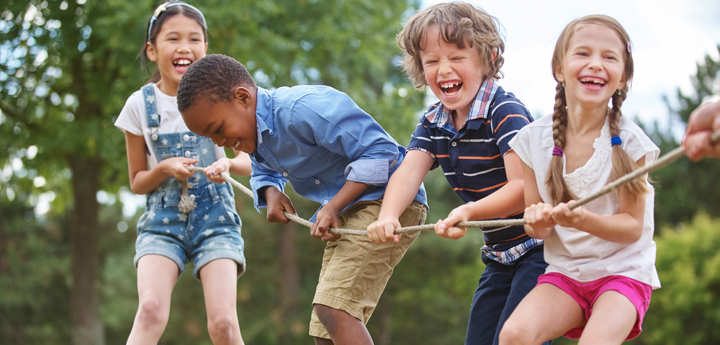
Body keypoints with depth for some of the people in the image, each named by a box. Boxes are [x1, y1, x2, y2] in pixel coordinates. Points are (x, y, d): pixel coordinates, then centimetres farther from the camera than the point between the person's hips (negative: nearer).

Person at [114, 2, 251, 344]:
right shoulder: (141, 104, 0)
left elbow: (248, 162, 7)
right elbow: (137, 182, 7)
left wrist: (228, 164, -17)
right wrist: (165, 169, -14)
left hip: (214, 216, 0)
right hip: (162, 219, 0)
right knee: (151, 309, -25)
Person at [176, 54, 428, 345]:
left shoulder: (303, 109, -24)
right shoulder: (255, 135, 6)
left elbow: (381, 150, -24)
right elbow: (264, 172, 29)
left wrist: (334, 206, -25)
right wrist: (270, 192, 4)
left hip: (388, 199, -10)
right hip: (348, 212, 10)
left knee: (332, 308, -27)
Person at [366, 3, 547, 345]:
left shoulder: (506, 112, -19)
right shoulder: (432, 124, 4)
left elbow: (525, 187, -27)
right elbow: (408, 172, -11)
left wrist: (468, 212, -42)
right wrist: (387, 217, -32)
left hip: (539, 248, -8)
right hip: (500, 253, 8)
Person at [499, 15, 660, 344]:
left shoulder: (629, 141, -10)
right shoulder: (534, 139, -2)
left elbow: (633, 227, -7)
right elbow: (535, 227, 6)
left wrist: (584, 220, -27)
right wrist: (538, 220, -19)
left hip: (624, 271, -3)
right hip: (564, 271, 3)